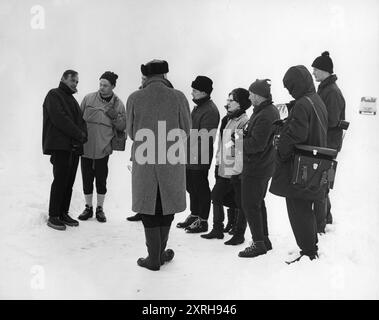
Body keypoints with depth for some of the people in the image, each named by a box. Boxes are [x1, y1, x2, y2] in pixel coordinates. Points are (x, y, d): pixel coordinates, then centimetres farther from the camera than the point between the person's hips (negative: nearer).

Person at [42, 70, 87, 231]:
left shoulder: (72, 99, 25)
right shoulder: (54, 95, -1)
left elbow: (80, 120, 17)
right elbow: (60, 118, -14)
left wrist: (83, 135, -4)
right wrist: (79, 134, -12)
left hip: (74, 147, 8)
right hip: (60, 146, -8)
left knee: (69, 182, 7)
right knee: (60, 180, -9)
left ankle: (63, 214, 15)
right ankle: (53, 217, -2)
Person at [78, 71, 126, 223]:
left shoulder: (118, 104, 1)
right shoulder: (88, 98, 1)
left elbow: (122, 127, 2)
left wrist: (114, 116, -15)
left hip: (103, 148, -1)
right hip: (85, 147, 1)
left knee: (101, 180, 6)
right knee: (87, 179, 8)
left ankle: (100, 209, 22)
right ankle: (88, 207, 24)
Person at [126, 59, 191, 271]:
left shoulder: (134, 99, -5)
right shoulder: (178, 97, -7)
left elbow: (131, 133, 4)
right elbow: (186, 131, -1)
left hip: (144, 161, 0)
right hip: (172, 161, 0)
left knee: (149, 210, 10)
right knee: (167, 207, 16)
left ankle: (154, 258, 17)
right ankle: (160, 252, 29)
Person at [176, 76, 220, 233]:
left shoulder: (210, 111, -17)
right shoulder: (198, 107, 15)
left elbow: (203, 136, -23)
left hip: (200, 157, -10)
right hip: (190, 155, 10)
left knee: (201, 188, 0)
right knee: (191, 186, 17)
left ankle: (202, 221, 12)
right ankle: (194, 215, 31)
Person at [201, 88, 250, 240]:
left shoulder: (244, 122, -15)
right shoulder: (228, 120, 14)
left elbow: (243, 149, -20)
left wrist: (238, 170, -21)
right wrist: (218, 163, 20)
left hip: (237, 171, -9)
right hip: (224, 170, 10)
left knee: (240, 202, 4)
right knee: (216, 196, 15)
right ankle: (217, 230, 28)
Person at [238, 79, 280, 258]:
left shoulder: (264, 117, -23)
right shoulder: (272, 110, 11)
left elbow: (256, 144, -27)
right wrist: (244, 135, 2)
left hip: (256, 168, -11)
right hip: (266, 166, 11)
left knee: (250, 205, -2)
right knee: (258, 203, 19)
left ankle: (259, 244, 6)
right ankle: (265, 240, 28)